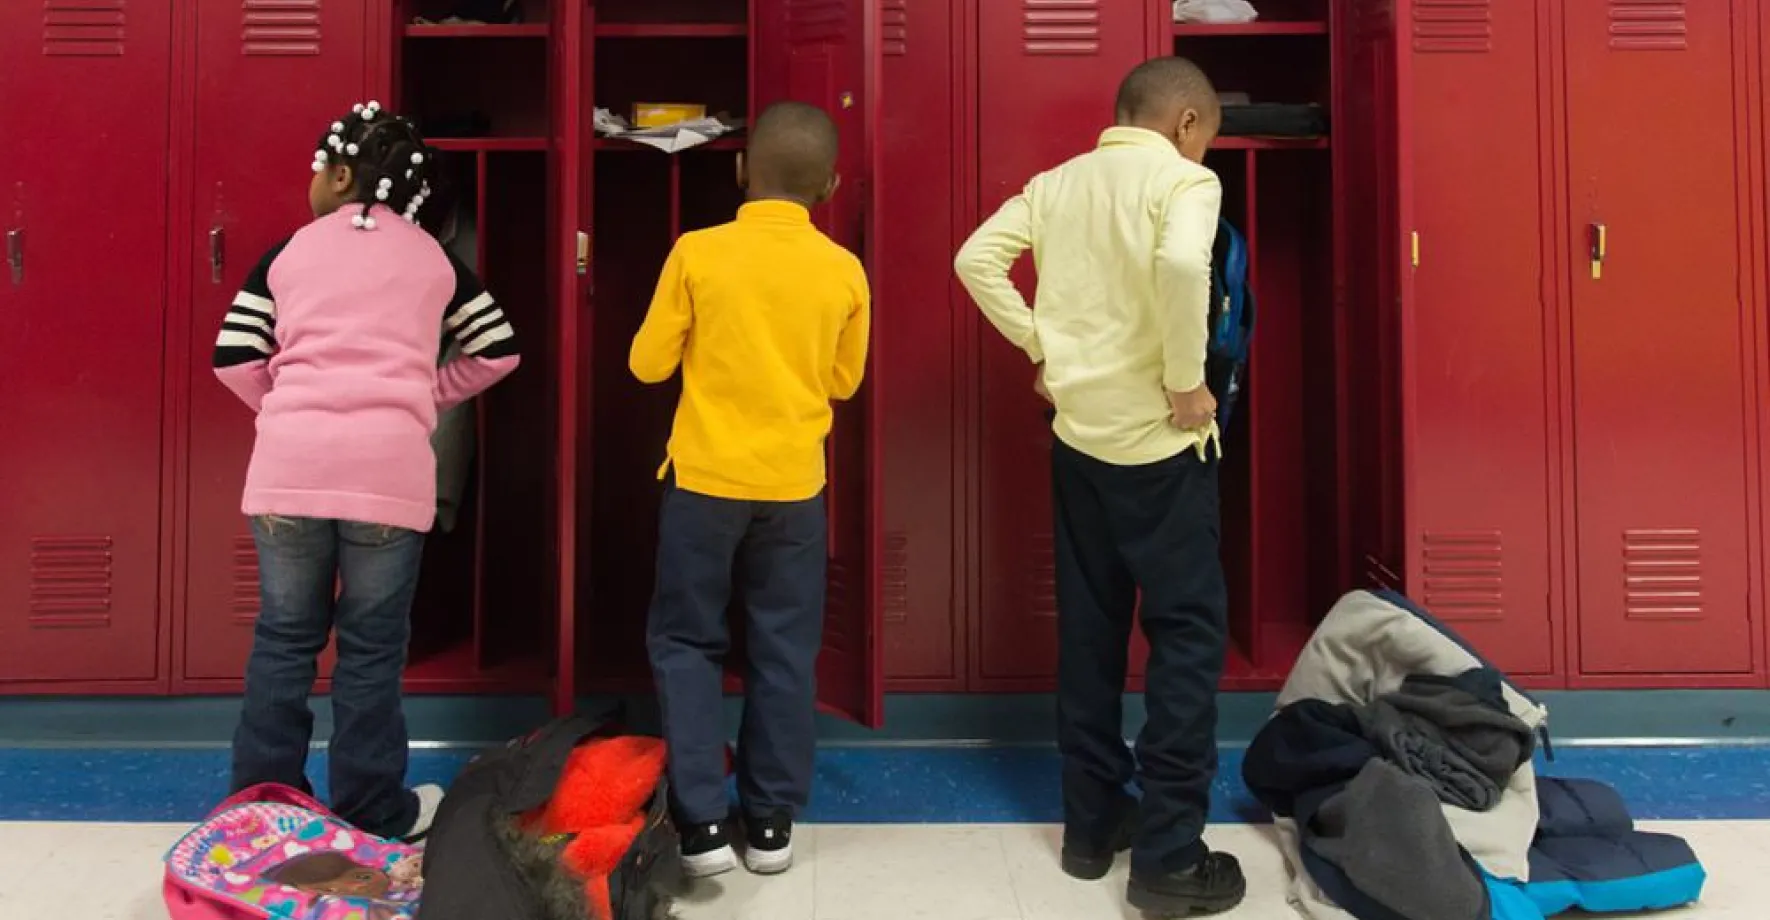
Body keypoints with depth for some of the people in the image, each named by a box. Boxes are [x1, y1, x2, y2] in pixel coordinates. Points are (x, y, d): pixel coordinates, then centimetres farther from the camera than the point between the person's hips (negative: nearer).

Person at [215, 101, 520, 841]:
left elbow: (234, 359, 7)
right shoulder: (434, 259, 12)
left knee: (284, 637, 13)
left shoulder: (288, 253, 10)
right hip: (390, 467, -1)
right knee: (372, 646, 8)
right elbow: (498, 351, 14)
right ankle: (373, 813, 17)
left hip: (290, 466, 1)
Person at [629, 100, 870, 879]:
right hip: (794, 487, 2)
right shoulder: (843, 270, -2)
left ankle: (700, 822, 11)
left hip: (704, 480, -1)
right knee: (784, 652, 11)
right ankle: (771, 821, 20)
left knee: (686, 642, 12)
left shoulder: (697, 253, -7)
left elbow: (649, 363, -1)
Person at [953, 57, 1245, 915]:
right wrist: (1187, 383, -17)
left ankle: (1092, 823, 23)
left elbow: (976, 259, 4)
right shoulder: (1185, 178, -8)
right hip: (1158, 441, -6)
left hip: (1077, 434, 6)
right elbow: (1181, 265, -28)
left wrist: (1042, 349, 7)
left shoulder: (1057, 181, 10)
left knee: (1089, 628, 13)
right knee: (1188, 632, 2)